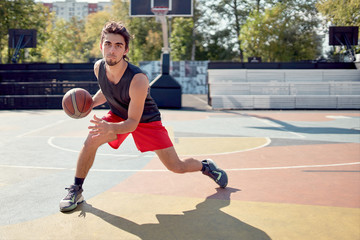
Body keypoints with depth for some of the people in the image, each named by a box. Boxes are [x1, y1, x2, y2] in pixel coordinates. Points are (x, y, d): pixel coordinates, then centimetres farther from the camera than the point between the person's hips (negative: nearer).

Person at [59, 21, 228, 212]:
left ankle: (205, 166, 31)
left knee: (177, 167, -2)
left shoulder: (138, 80, -37)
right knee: (91, 140, -22)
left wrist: (110, 128, -50)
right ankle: (76, 190, -3)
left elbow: (133, 123, -31)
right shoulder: (99, 67, -19)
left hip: (147, 120, -4)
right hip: (118, 115, 4)